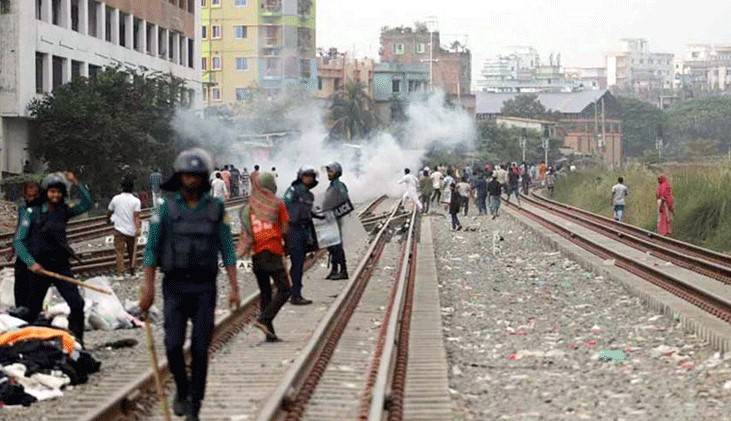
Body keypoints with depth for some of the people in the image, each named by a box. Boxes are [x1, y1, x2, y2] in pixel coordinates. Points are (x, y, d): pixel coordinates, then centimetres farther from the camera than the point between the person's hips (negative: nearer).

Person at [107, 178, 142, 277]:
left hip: (119, 229, -1)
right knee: (132, 252, 13)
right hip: (132, 231, 1)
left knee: (119, 251, -4)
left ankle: (120, 272, -15)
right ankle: (132, 272, 17)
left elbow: (109, 212, 15)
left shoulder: (116, 199, 3)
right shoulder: (136, 201, -1)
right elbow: (136, 216, -11)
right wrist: (138, 228, -16)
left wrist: (108, 220, 34)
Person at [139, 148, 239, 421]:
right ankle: (182, 391, 20)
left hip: (204, 286, 0)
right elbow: (152, 249, 2)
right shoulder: (167, 209, 1)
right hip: (175, 285, 0)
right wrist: (148, 288, -3)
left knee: (200, 349, -1)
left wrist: (234, 287, -2)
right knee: (173, 344, -7)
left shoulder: (216, 208, 3)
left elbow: (227, 249, 4)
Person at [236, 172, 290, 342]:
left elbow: (246, 233, 8)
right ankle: (264, 320, -22)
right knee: (284, 290, -4)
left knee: (265, 292, 10)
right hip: (273, 252, -5)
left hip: (256, 253, 5)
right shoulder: (277, 203, -1)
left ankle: (270, 333, 5)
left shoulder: (249, 206, 10)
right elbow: (285, 229, -3)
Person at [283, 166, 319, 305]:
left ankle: (296, 293, 17)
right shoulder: (293, 191, -8)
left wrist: (310, 235, 22)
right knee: (296, 263, -9)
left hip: (304, 230, 8)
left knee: (300, 264, 11)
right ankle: (295, 295, -7)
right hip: (294, 230, -8)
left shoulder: (310, 195, 15)